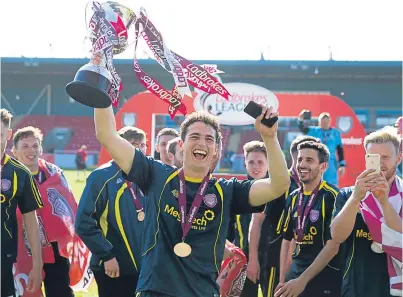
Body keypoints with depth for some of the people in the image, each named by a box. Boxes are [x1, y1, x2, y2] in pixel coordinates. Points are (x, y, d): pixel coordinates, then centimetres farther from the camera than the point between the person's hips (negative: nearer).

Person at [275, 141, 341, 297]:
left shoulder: (332, 196, -12)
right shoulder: (293, 198, 9)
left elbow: (333, 246, -16)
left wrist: (302, 280, -18)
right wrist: (282, 281, 6)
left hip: (325, 279, -6)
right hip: (295, 274, 6)